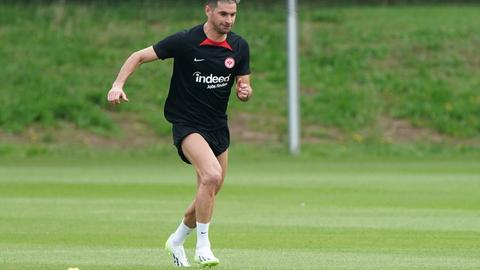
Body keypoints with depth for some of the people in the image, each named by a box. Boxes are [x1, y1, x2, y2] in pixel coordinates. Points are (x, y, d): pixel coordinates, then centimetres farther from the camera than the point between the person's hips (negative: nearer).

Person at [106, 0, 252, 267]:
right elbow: (140, 56, -6)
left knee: (209, 194, 11)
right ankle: (203, 246, -17)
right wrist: (118, 84, -20)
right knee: (212, 175, -28)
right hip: (187, 123, -6)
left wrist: (245, 91, -16)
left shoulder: (239, 47, 0)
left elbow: (243, 84, 9)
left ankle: (177, 240, 37)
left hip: (219, 126, 6)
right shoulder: (185, 41, -14)